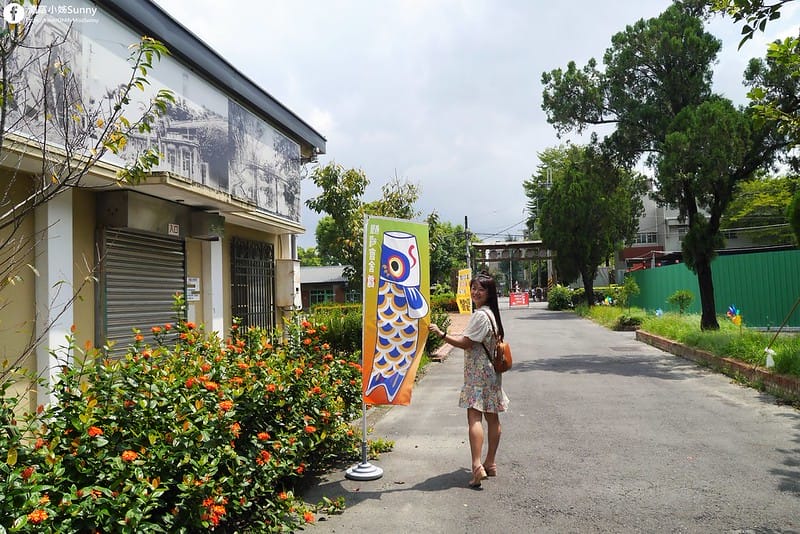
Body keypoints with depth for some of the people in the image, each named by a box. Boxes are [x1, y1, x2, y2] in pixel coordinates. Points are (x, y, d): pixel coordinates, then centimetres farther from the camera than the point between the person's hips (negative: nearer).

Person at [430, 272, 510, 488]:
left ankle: (477, 466, -22)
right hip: (490, 370, 10)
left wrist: (441, 334, -19)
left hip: (478, 372, -10)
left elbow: (466, 343, -19)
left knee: (474, 417, -14)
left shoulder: (480, 315, -17)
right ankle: (490, 463, 23)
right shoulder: (490, 313, 14)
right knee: (492, 417, 13)